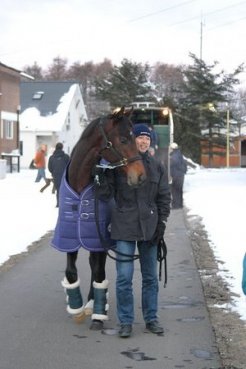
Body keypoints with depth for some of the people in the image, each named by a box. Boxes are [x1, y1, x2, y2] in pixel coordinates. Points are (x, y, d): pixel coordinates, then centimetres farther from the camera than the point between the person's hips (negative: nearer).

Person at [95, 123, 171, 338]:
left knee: (151, 277, 12)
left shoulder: (157, 167, 5)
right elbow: (105, 195, -4)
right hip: (124, 227, -3)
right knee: (124, 277, -2)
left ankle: (151, 319, 24)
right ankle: (126, 322, 9)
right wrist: (102, 176, -20)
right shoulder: (118, 164, -2)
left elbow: (164, 198, 8)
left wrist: (161, 224, -1)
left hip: (150, 227, 3)